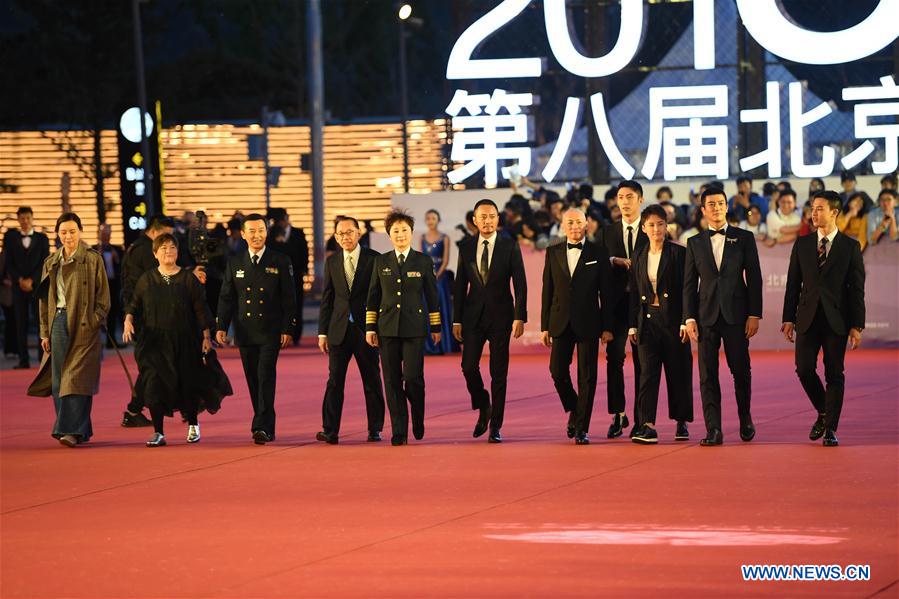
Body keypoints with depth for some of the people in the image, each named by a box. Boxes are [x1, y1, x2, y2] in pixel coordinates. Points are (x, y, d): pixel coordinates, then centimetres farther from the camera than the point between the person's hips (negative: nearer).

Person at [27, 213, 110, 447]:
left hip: (83, 325, -5)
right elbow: (45, 299, 15)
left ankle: (73, 430, -14)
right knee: (59, 381, 4)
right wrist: (45, 332, 10)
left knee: (76, 379, -11)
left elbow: (103, 296, -2)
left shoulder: (93, 260, -1)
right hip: (58, 322, 5)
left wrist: (94, 323, -11)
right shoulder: (51, 263, 13)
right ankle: (79, 430, 11)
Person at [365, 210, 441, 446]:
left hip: (414, 328, -2)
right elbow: (373, 297, 10)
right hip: (388, 329, 2)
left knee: (413, 378, -10)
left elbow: (432, 296, 7)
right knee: (392, 381, -1)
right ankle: (399, 432, 4)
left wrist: (436, 327, 6)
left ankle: (418, 419, 18)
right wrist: (370, 327, 5)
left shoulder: (423, 262, 4)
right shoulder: (381, 262, 8)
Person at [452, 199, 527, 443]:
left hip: (500, 315, -2)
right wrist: (457, 320, 4)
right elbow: (460, 286, 9)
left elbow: (520, 284, -3)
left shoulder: (510, 246, -1)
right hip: (473, 315, 2)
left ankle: (495, 425, 5)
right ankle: (483, 408, 20)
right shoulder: (466, 248, 6)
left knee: (499, 371, 0)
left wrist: (520, 317, -11)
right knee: (469, 366, -6)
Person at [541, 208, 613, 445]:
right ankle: (573, 410, 25)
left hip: (588, 324, -2)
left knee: (587, 377, -1)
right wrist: (544, 326, 4)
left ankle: (582, 428, 3)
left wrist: (607, 327, -4)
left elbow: (606, 292, 1)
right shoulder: (553, 253, 8)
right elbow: (547, 291, 8)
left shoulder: (598, 252, 1)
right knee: (558, 372, -2)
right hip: (561, 323, 2)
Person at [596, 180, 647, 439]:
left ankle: (640, 419, 5)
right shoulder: (607, 232, 12)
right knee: (614, 357, -6)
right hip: (616, 303, 2)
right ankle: (618, 415, 2)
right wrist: (615, 261, -10)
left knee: (642, 361, 1)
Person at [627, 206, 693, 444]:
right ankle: (648, 426, -14)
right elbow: (635, 294, 13)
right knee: (648, 372, -7)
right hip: (648, 321, 3)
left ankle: (681, 422, 18)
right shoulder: (639, 257, 10)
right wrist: (632, 325, 8)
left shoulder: (678, 253, -2)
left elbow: (687, 289, -6)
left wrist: (686, 321, -12)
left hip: (673, 320, -3)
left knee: (678, 372, 4)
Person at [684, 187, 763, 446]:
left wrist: (754, 314, -5)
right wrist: (689, 318, -1)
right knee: (708, 375, -4)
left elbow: (754, 278, 3)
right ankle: (713, 430, -5)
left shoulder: (744, 238, 5)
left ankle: (745, 418, 25)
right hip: (706, 316, 1)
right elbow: (689, 284, 9)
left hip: (736, 315, -1)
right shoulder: (695, 243, 10)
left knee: (741, 370, 3)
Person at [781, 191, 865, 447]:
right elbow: (793, 283, 10)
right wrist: (788, 319, 3)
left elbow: (857, 289, 0)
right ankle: (823, 412, 19)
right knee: (804, 369, -6)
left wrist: (856, 326, -6)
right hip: (808, 318, 2)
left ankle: (831, 429, 6)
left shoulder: (850, 247, 1)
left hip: (836, 320, -2)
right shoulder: (802, 244, 8)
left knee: (834, 374, 0)